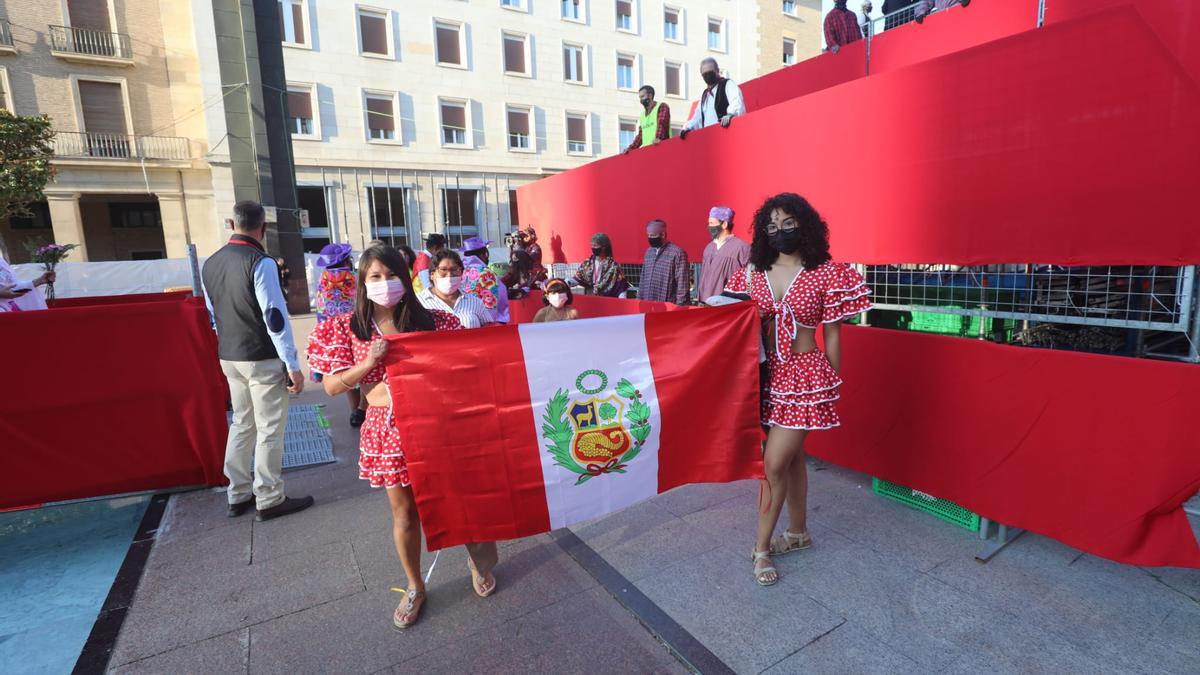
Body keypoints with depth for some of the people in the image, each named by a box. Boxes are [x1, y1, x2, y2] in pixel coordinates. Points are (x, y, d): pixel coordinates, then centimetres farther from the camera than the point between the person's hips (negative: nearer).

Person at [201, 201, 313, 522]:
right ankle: (269, 500, 11)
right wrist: (293, 366, -16)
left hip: (229, 358, 8)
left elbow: (213, 314, 16)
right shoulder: (260, 262, -16)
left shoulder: (210, 263, 8)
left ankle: (239, 495, 27)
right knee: (270, 429, 2)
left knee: (241, 424, 18)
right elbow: (275, 317, -19)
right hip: (262, 359, -8)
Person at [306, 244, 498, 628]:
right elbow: (331, 386, -4)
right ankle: (415, 587, 35)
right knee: (405, 513, 12)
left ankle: (477, 561, 39)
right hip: (388, 428, 0)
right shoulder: (347, 329, -1)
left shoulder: (430, 321, -2)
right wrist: (370, 362, -18)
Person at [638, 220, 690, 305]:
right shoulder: (649, 252, 13)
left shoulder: (677, 253, -9)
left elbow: (682, 283, -12)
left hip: (669, 305, -6)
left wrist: (680, 305, -15)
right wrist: (639, 299, 14)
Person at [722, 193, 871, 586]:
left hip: (805, 375, -4)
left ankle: (761, 547, 14)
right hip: (767, 373, 5)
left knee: (774, 463, -5)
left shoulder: (826, 274, -8)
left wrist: (832, 383, 3)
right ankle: (798, 533, 37)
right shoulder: (753, 272, 3)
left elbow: (832, 335, -2)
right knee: (791, 457, 19)